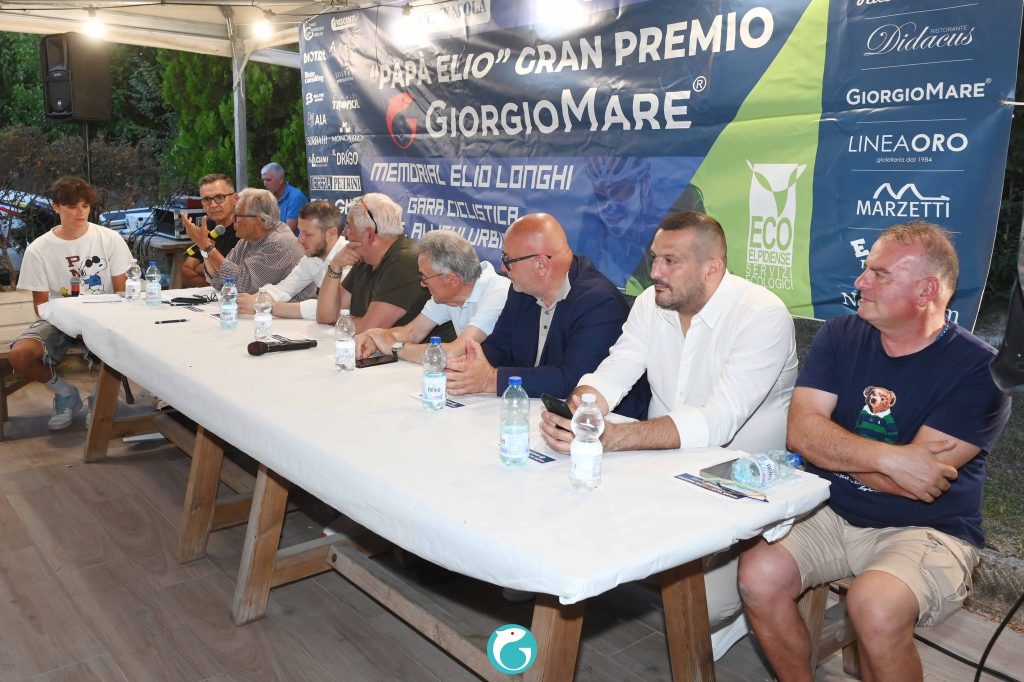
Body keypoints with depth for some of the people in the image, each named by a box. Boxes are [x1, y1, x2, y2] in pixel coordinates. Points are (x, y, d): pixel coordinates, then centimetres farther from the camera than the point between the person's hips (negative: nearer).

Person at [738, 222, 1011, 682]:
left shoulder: (977, 368, -11)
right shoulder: (840, 337, 2)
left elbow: (918, 481, -18)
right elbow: (800, 430, -9)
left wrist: (833, 449, -8)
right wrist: (889, 458, -21)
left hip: (925, 530, -4)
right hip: (831, 514, 4)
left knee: (874, 605, -32)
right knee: (758, 574, -20)